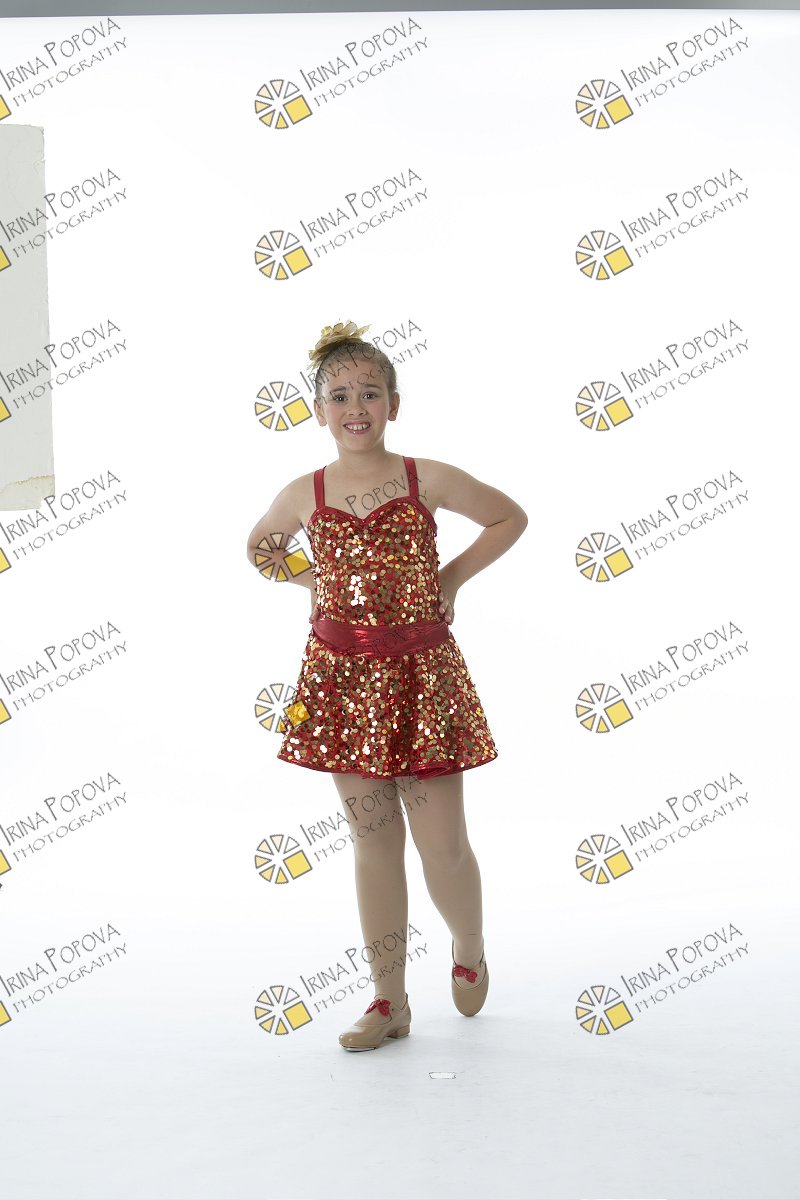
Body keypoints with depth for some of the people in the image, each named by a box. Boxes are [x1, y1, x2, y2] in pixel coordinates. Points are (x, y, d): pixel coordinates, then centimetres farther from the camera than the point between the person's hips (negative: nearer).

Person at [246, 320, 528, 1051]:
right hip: (343, 676, 2)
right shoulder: (305, 494, 2)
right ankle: (390, 1003, 18)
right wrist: (312, 582, 6)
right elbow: (260, 548, 21)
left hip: (422, 673, -2)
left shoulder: (428, 481, -4)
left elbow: (511, 517, 9)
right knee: (373, 843, 7)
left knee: (443, 847, 1)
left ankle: (469, 949, 34)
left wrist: (452, 578, 1)